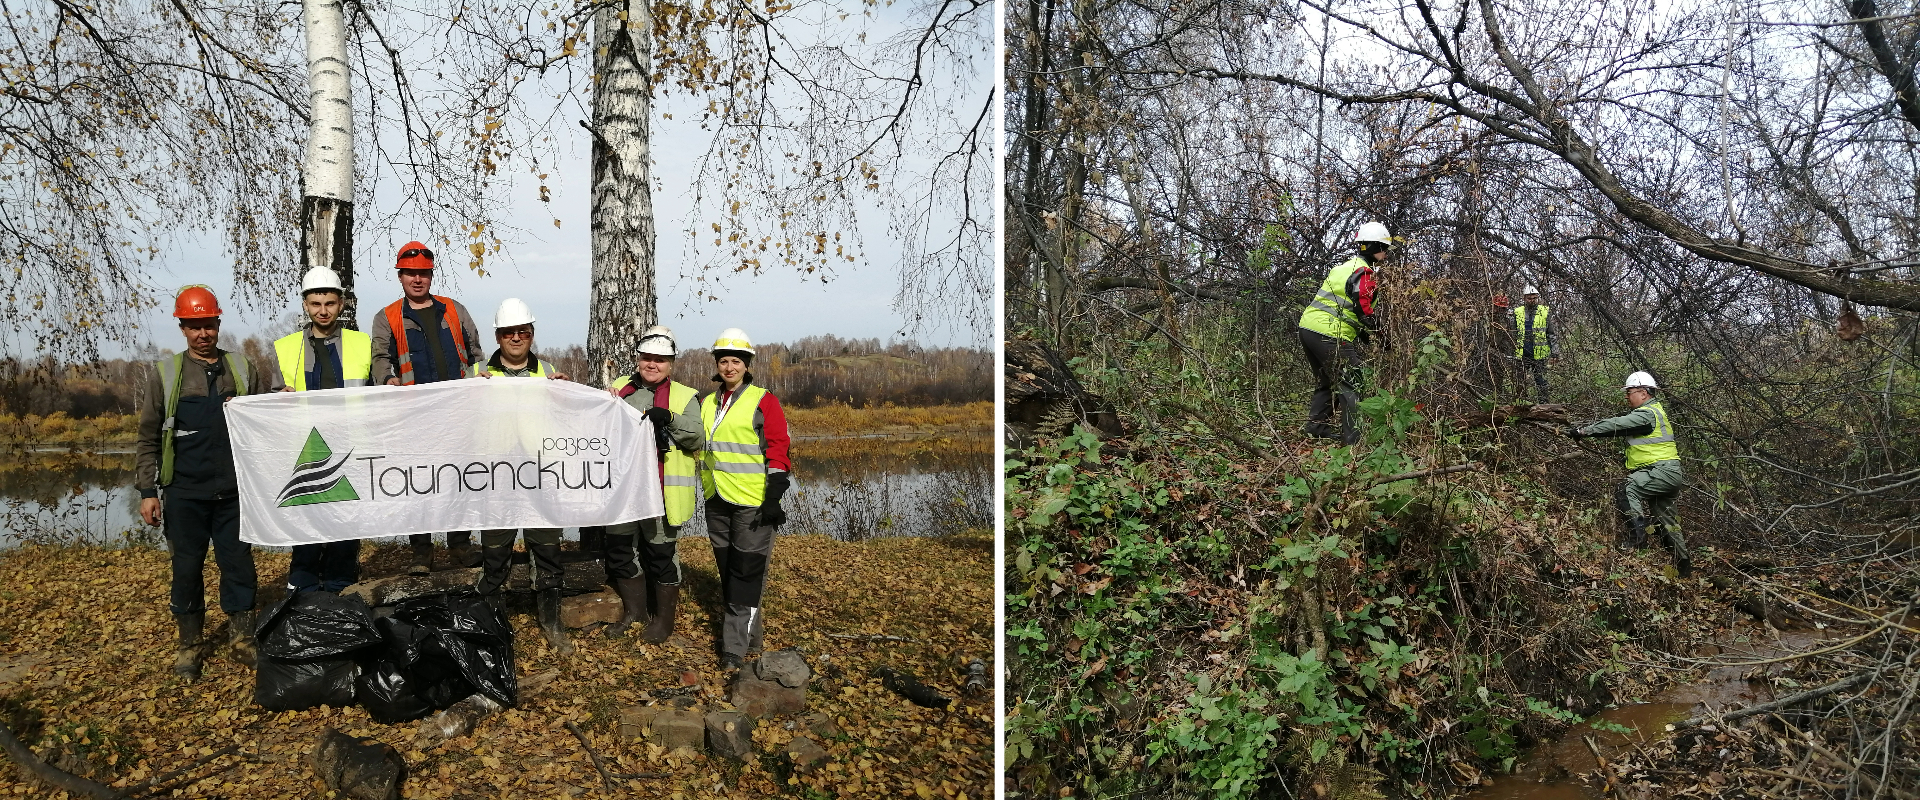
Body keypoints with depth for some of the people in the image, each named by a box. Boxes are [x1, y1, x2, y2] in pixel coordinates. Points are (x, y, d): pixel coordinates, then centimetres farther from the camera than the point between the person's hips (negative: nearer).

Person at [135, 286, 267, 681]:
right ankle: (189, 645, 20)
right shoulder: (165, 374, 3)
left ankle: (242, 639, 18)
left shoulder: (243, 370, 7)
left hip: (234, 492, 1)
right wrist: (148, 491, -2)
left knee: (239, 563, 5)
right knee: (187, 567, 7)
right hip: (184, 494, -1)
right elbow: (149, 439, 3)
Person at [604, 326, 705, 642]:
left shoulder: (684, 397, 0)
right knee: (620, 550, 15)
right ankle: (634, 611, 34)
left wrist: (671, 419, -25)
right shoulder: (619, 389, 10)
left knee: (661, 554, 4)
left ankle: (664, 619, 21)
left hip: (662, 492, -4)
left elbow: (697, 440, -9)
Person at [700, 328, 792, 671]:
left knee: (746, 573, -6)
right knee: (727, 571, 12)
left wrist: (774, 497, -14)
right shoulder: (707, 403, 12)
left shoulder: (763, 401, -6)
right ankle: (750, 633, 25)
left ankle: (736, 646, -3)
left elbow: (778, 449, -9)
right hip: (718, 501, 7)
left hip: (752, 501, -7)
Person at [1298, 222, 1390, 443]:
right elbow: (1363, 310, -16)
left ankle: (1317, 428, 25)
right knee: (1352, 384, -5)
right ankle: (1354, 437, -9)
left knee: (1324, 382, 23)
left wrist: (1362, 333, 22)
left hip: (1307, 326, 10)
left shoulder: (1344, 266, 22)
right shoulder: (1363, 273, -9)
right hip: (1329, 335, -10)